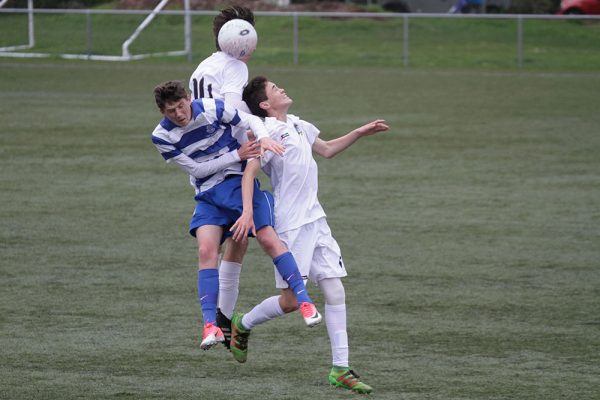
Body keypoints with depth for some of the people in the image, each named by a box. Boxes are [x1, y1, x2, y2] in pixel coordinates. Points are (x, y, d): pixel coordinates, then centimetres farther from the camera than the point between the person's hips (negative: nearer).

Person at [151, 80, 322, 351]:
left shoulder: (212, 108, -12)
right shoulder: (162, 137, -9)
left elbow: (250, 120, 1)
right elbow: (195, 169, -8)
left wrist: (263, 137, -22)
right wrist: (236, 156, -15)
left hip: (239, 181, -1)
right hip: (208, 194, 1)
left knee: (268, 238, -13)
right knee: (206, 250, -18)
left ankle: (305, 302, -7)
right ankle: (210, 325, -18)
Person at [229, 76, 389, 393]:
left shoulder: (297, 125, 14)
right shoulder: (268, 132, -11)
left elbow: (327, 149, 32)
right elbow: (249, 172, -20)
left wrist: (360, 133, 27)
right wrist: (248, 212, -32)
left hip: (315, 221, 8)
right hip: (290, 226, -8)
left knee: (335, 291, -1)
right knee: (291, 300, -4)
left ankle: (340, 369, 1)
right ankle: (243, 324, 25)